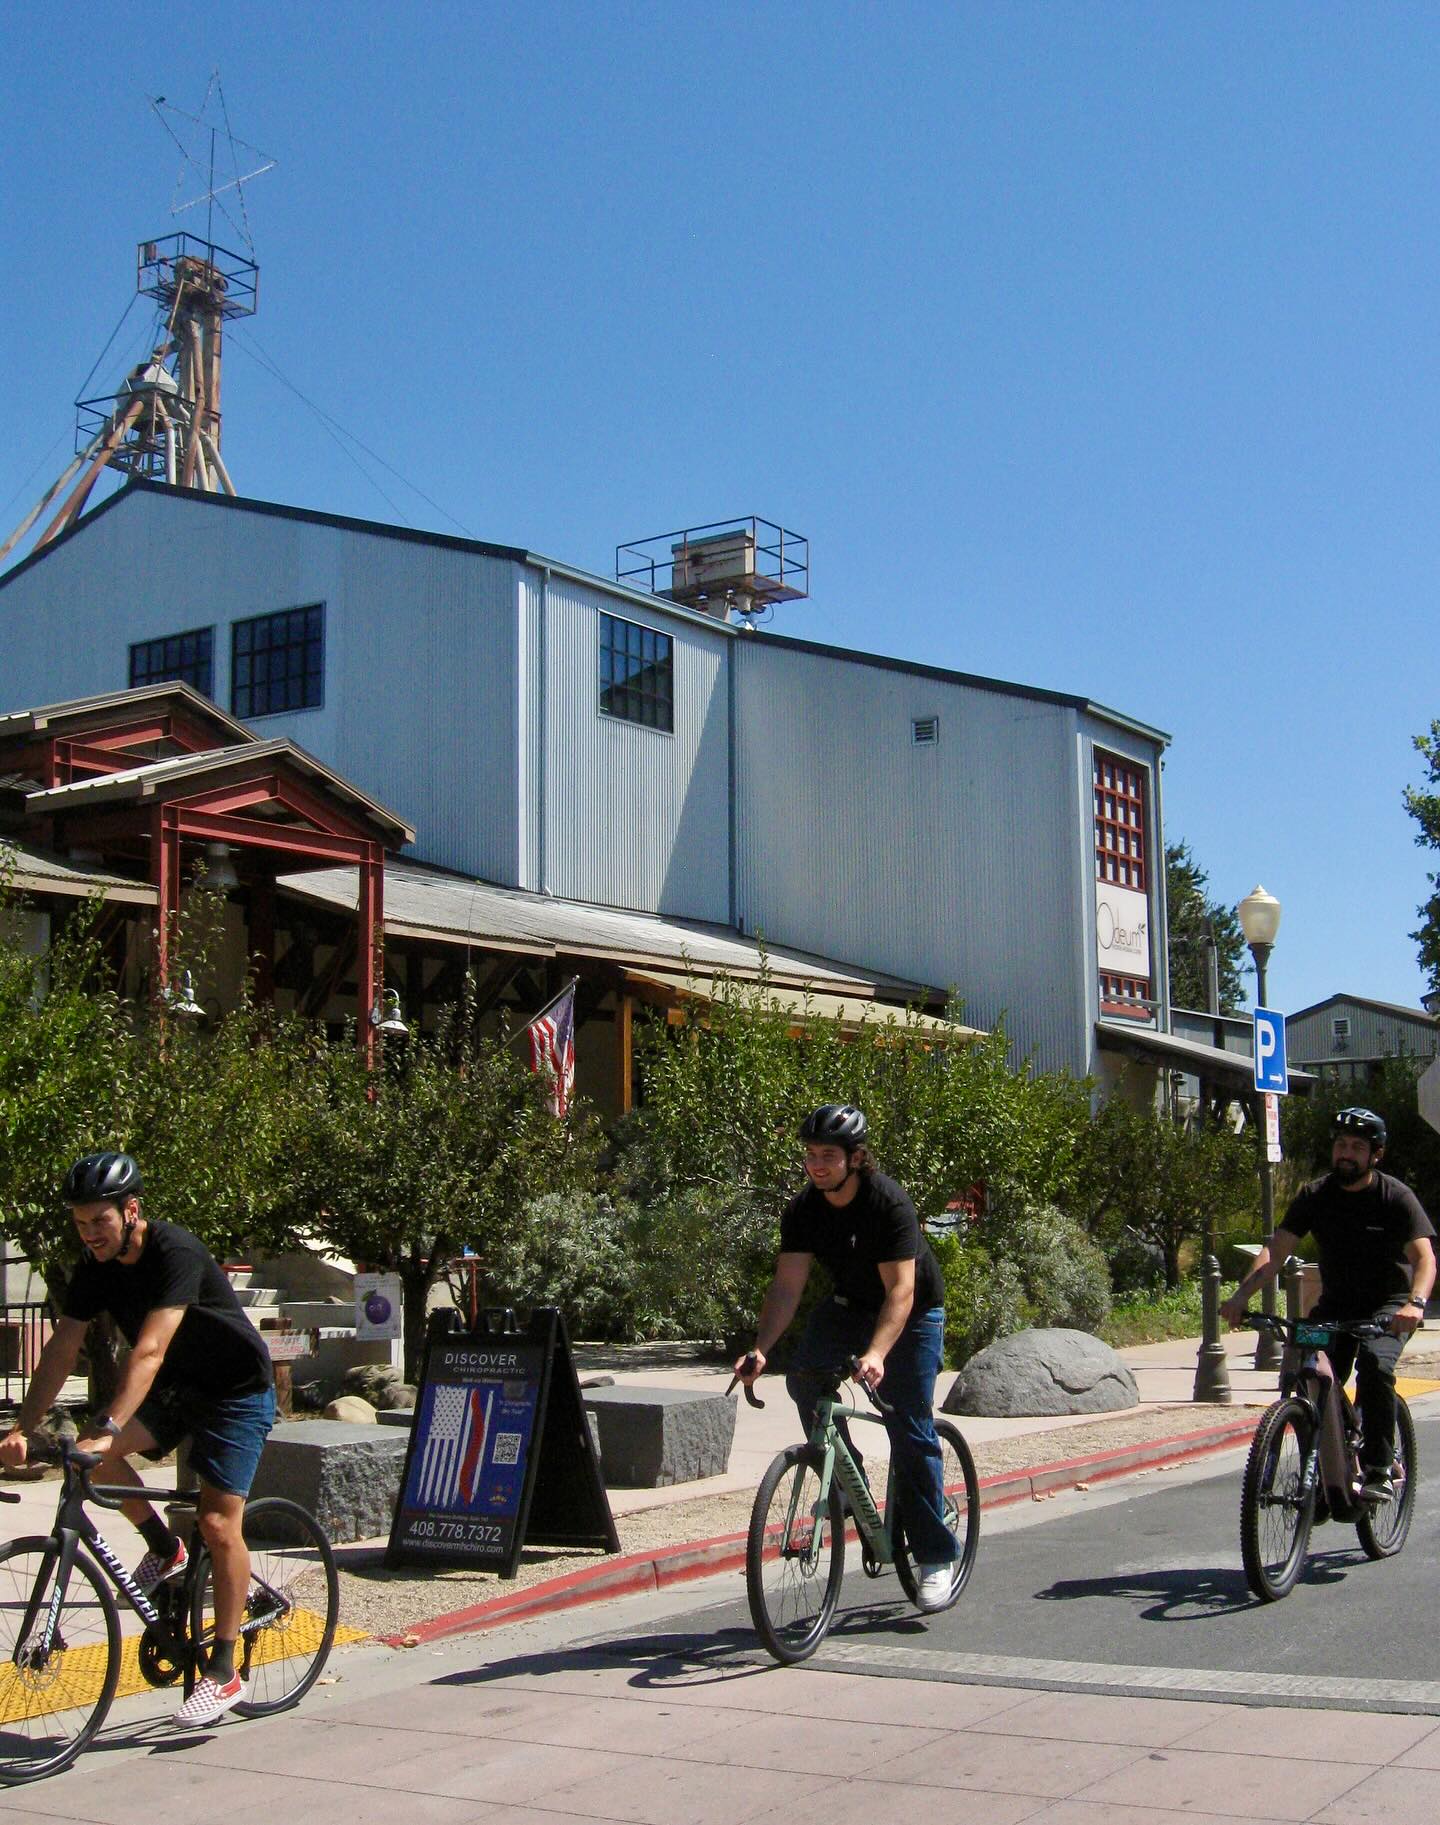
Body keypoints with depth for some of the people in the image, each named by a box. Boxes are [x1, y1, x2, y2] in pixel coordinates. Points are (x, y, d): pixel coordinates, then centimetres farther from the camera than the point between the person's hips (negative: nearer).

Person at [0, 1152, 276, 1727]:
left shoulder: (175, 1253, -28)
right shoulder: (96, 1266, -7)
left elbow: (149, 1351, -38)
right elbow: (61, 1350, -8)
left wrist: (109, 1428, -46)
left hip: (237, 1391, -7)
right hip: (174, 1390, 7)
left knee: (217, 1523, -13)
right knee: (92, 1451, -18)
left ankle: (223, 1672, -1)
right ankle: (164, 1549, 5)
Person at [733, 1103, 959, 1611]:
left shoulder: (890, 1204, -28)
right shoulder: (803, 1210, -13)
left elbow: (901, 1289, -34)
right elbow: (787, 1285, -18)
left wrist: (875, 1354, -49)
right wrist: (760, 1349, -33)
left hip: (912, 1312, -5)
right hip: (848, 1305, 5)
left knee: (910, 1431, -10)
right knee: (803, 1376, -22)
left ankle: (935, 1556, 2)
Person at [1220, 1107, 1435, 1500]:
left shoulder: (1396, 1196, -11)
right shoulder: (1316, 1195, -2)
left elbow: (1424, 1256, -22)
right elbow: (1277, 1248, -10)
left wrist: (1416, 1303, -43)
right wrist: (1242, 1295, -26)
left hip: (1388, 1306, -3)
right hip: (1336, 1303, 3)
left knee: (1374, 1364, -30)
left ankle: (1378, 1471, -21)